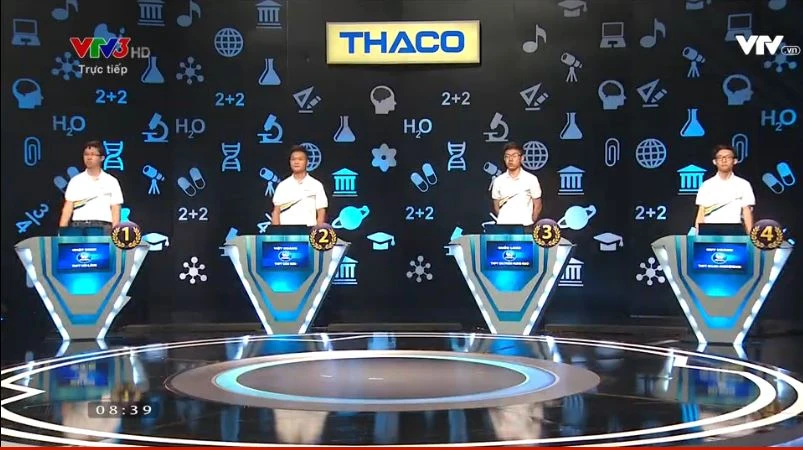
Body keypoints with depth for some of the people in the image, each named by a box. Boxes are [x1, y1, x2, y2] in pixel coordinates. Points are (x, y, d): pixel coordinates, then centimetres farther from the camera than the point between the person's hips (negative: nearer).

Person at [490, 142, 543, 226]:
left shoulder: (531, 179, 1)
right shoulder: (498, 181, 8)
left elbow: (537, 206, 6)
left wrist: (530, 223, 0)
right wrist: (503, 221, 7)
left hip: (524, 227, -2)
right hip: (503, 227, 2)